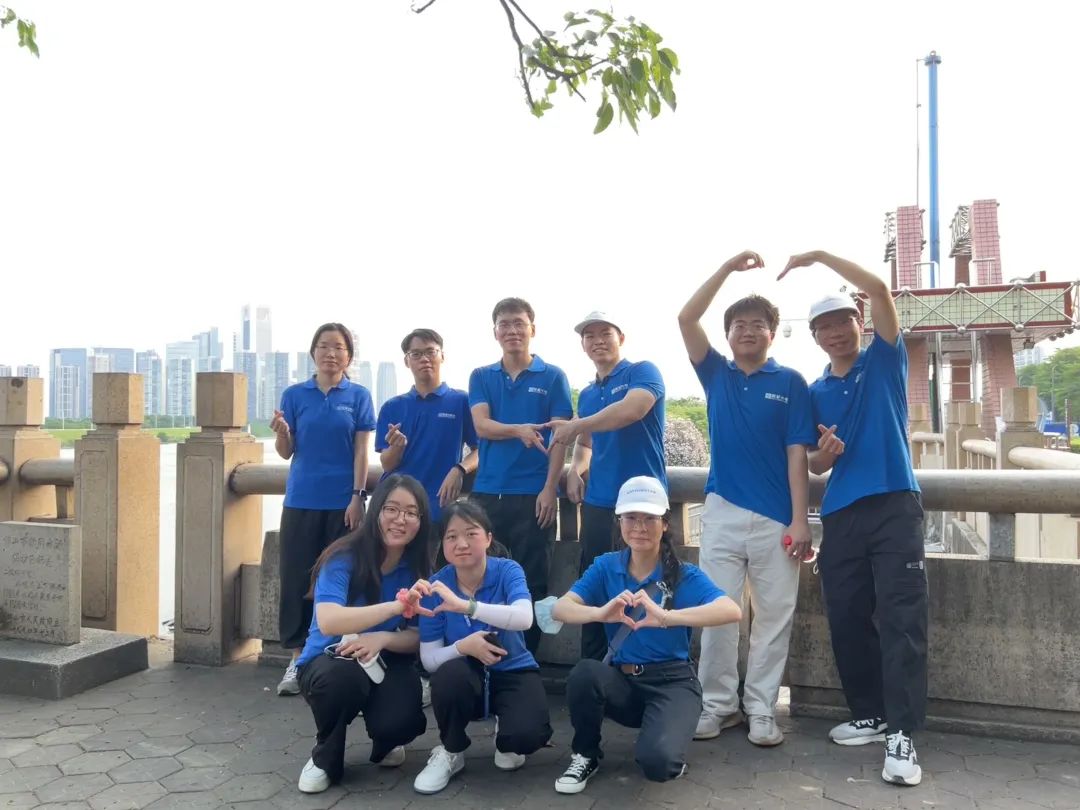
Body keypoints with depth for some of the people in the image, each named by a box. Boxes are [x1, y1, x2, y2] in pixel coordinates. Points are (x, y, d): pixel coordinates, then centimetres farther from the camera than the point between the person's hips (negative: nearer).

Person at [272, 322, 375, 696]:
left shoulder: (358, 396, 2)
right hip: (302, 500, 2)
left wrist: (358, 497, -9)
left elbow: (361, 451, -1)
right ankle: (298, 657, 13)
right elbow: (286, 452, 4)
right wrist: (281, 431, -17)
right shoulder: (294, 394, 6)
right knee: (297, 577, 3)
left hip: (342, 501, -1)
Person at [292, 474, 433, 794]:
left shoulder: (419, 569, -8)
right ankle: (325, 758, -5)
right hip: (330, 662, -2)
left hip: (386, 666, 3)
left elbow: (420, 637, -8)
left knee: (401, 721, -28)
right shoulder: (344, 557, -20)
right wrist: (396, 606, -50)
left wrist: (382, 638, -30)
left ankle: (385, 743, 13)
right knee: (344, 675, -38)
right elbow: (328, 622, -36)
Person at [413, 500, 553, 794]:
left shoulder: (508, 570, -15)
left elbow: (523, 618, -35)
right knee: (450, 673, -34)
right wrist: (463, 647, -33)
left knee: (527, 734, -30)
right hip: (467, 676, 1)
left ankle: (505, 739, 11)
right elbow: (429, 659, -12)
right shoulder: (436, 586, -11)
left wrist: (465, 605, -46)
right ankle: (451, 752, -3)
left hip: (513, 672, -1)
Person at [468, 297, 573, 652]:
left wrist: (550, 488, -11)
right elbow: (481, 425, -4)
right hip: (487, 492, 2)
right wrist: (518, 430, -24)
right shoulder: (481, 377, 10)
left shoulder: (553, 377, 3)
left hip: (534, 493, -2)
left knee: (532, 581, 4)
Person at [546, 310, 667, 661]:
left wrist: (576, 425, -21)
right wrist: (575, 471, 6)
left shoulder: (642, 372, -3)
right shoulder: (587, 395, 17)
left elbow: (632, 409, -24)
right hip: (597, 503, 7)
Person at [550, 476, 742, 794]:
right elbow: (560, 609, -14)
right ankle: (585, 755, -1)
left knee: (656, 761, -29)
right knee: (585, 673, -31)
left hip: (671, 682, -2)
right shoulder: (606, 567, -1)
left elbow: (732, 611, -26)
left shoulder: (684, 575, -8)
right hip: (622, 679, 2)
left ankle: (669, 751, 10)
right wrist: (601, 612, -36)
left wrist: (666, 617, -41)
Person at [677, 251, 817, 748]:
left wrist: (800, 518, -9)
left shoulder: (790, 382, 2)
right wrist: (730, 266, -7)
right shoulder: (716, 374, 8)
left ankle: (761, 709, 18)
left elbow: (796, 454, -2)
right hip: (723, 511, 1)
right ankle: (718, 703, 18)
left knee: (774, 614, 5)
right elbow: (686, 319, -4)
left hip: (776, 516, -1)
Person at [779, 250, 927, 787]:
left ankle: (901, 735, -3)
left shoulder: (885, 362, 6)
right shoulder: (815, 393, 14)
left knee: (901, 619, -7)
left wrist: (821, 256, -9)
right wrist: (823, 454, -7)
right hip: (840, 516, 4)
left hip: (895, 507, -4)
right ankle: (869, 716, 22)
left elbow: (879, 290, -10)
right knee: (846, 620, 7)